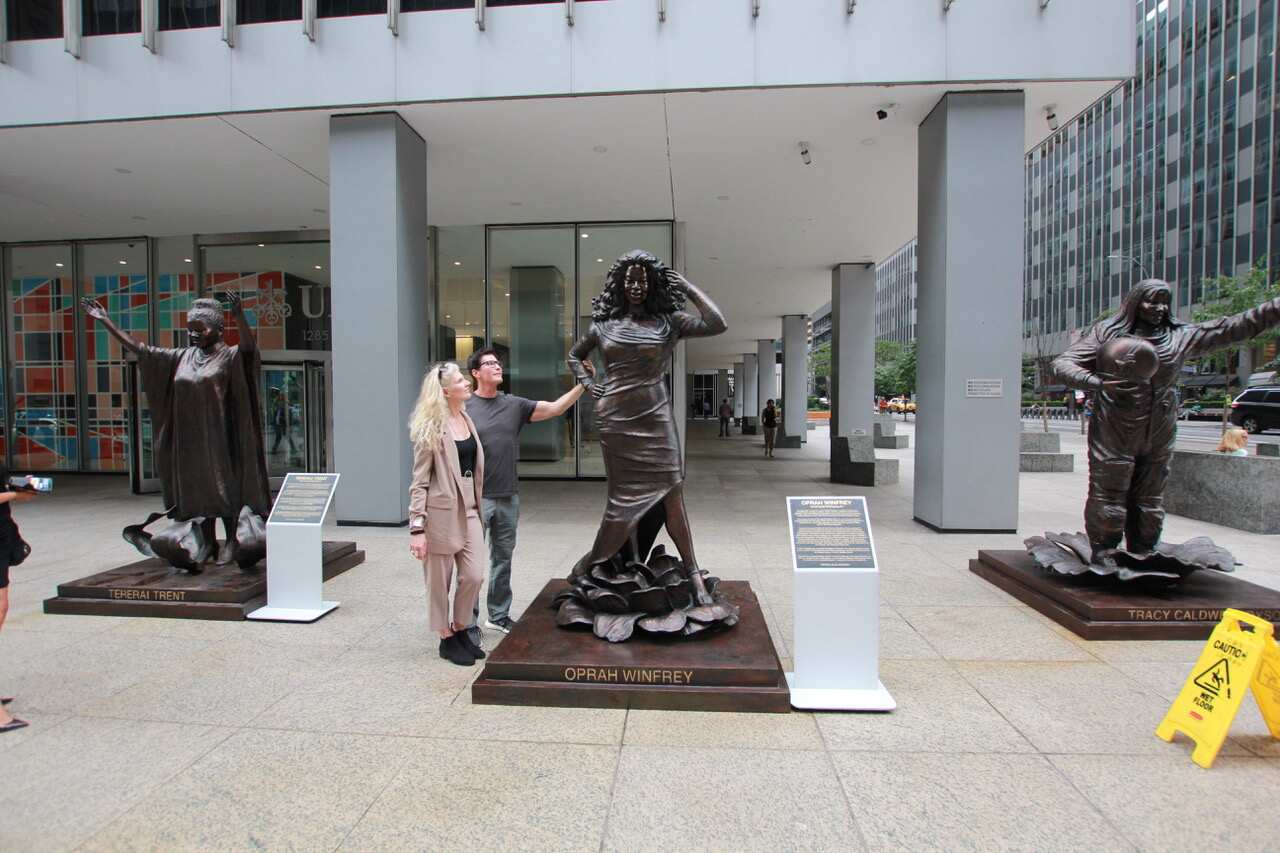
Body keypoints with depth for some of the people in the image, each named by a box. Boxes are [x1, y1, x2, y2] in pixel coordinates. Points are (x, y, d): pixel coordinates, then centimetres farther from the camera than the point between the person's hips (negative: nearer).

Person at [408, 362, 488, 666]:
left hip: (469, 509, 6)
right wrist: (417, 527, -15)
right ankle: (447, 639, 25)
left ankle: (461, 630, 27)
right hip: (441, 512, -6)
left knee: (474, 575, 5)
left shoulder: (467, 420, 11)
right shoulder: (431, 428, -9)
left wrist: (479, 507, 15)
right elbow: (419, 481, -10)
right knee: (440, 580, 7)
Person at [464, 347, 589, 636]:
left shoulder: (514, 404, 5)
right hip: (478, 498, -5)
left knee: (503, 558, 15)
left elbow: (555, 408, 1)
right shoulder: (465, 408, -6)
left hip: (509, 496, 5)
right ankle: (468, 624, 14)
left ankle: (499, 615, 31)